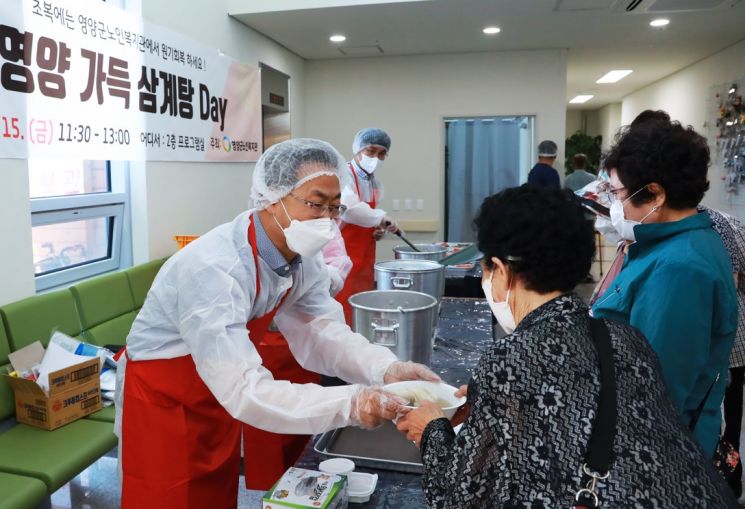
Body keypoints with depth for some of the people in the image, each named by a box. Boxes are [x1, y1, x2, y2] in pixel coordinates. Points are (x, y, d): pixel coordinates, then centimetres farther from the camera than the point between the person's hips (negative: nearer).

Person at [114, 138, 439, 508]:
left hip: (229, 382, 6)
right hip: (164, 400, -6)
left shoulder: (303, 256, -10)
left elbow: (320, 334, -12)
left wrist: (386, 370, -27)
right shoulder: (213, 268, -33)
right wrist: (349, 405, -41)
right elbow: (244, 392, -36)